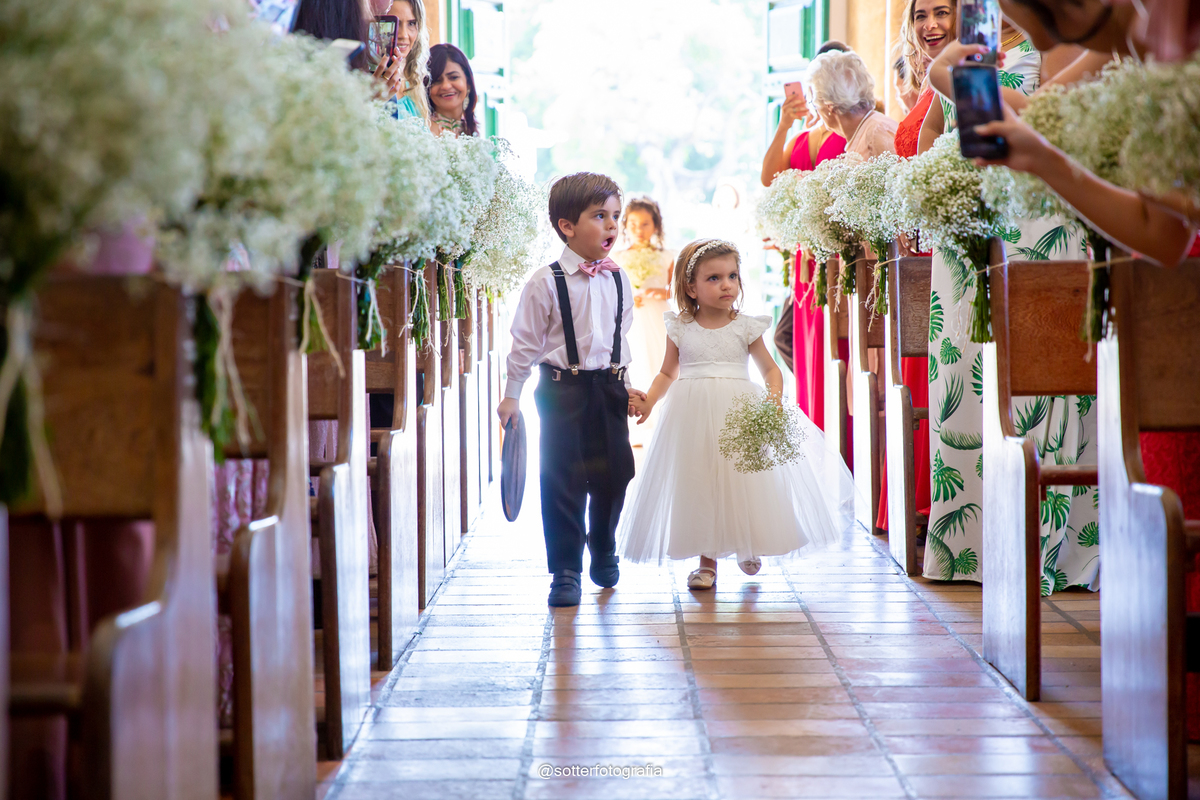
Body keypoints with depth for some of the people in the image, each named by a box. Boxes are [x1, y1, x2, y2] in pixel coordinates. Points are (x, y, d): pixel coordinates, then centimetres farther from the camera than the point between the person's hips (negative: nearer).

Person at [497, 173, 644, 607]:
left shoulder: (619, 281, 7)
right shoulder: (546, 283, -8)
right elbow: (526, 342, -4)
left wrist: (625, 383, 18)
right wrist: (512, 393, -2)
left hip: (609, 388, 4)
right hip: (563, 388, -4)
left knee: (613, 474, 9)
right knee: (563, 480, -3)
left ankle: (604, 551, 33)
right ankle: (565, 571, 5)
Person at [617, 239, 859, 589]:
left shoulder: (745, 327, 2)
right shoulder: (681, 329, 3)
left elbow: (770, 368, 6)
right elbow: (668, 372, 13)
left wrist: (775, 397, -12)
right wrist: (648, 401, -1)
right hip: (693, 416, 0)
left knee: (744, 482, 2)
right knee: (698, 485, 1)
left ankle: (748, 547, 28)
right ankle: (707, 560, 13)